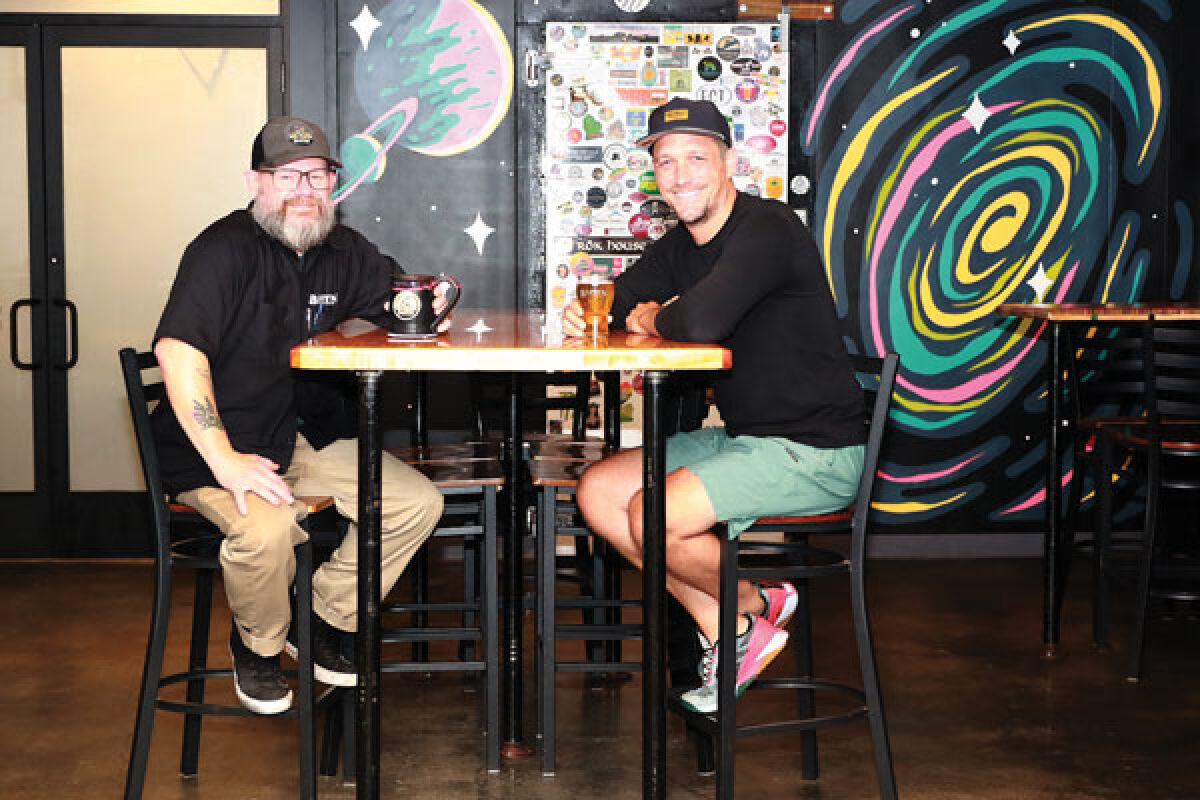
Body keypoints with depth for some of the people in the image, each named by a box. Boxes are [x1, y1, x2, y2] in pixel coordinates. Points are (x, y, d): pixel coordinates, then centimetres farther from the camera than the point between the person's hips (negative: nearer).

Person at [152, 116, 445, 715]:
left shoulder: (343, 252, 7)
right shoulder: (227, 249, -15)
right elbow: (177, 349, -27)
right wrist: (225, 461, -34)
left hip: (306, 437, 7)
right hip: (218, 447, -7)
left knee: (419, 502, -7)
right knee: (266, 527, -35)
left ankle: (324, 621, 12)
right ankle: (257, 645, -1)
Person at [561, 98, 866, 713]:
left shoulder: (767, 229, -18)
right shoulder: (678, 246, 11)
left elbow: (702, 321, -33)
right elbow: (618, 305, 15)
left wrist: (654, 319, -10)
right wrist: (582, 313, -9)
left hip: (816, 453, -10)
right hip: (741, 438, 10)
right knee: (598, 492, 3)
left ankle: (753, 610, 8)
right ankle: (721, 632, 6)